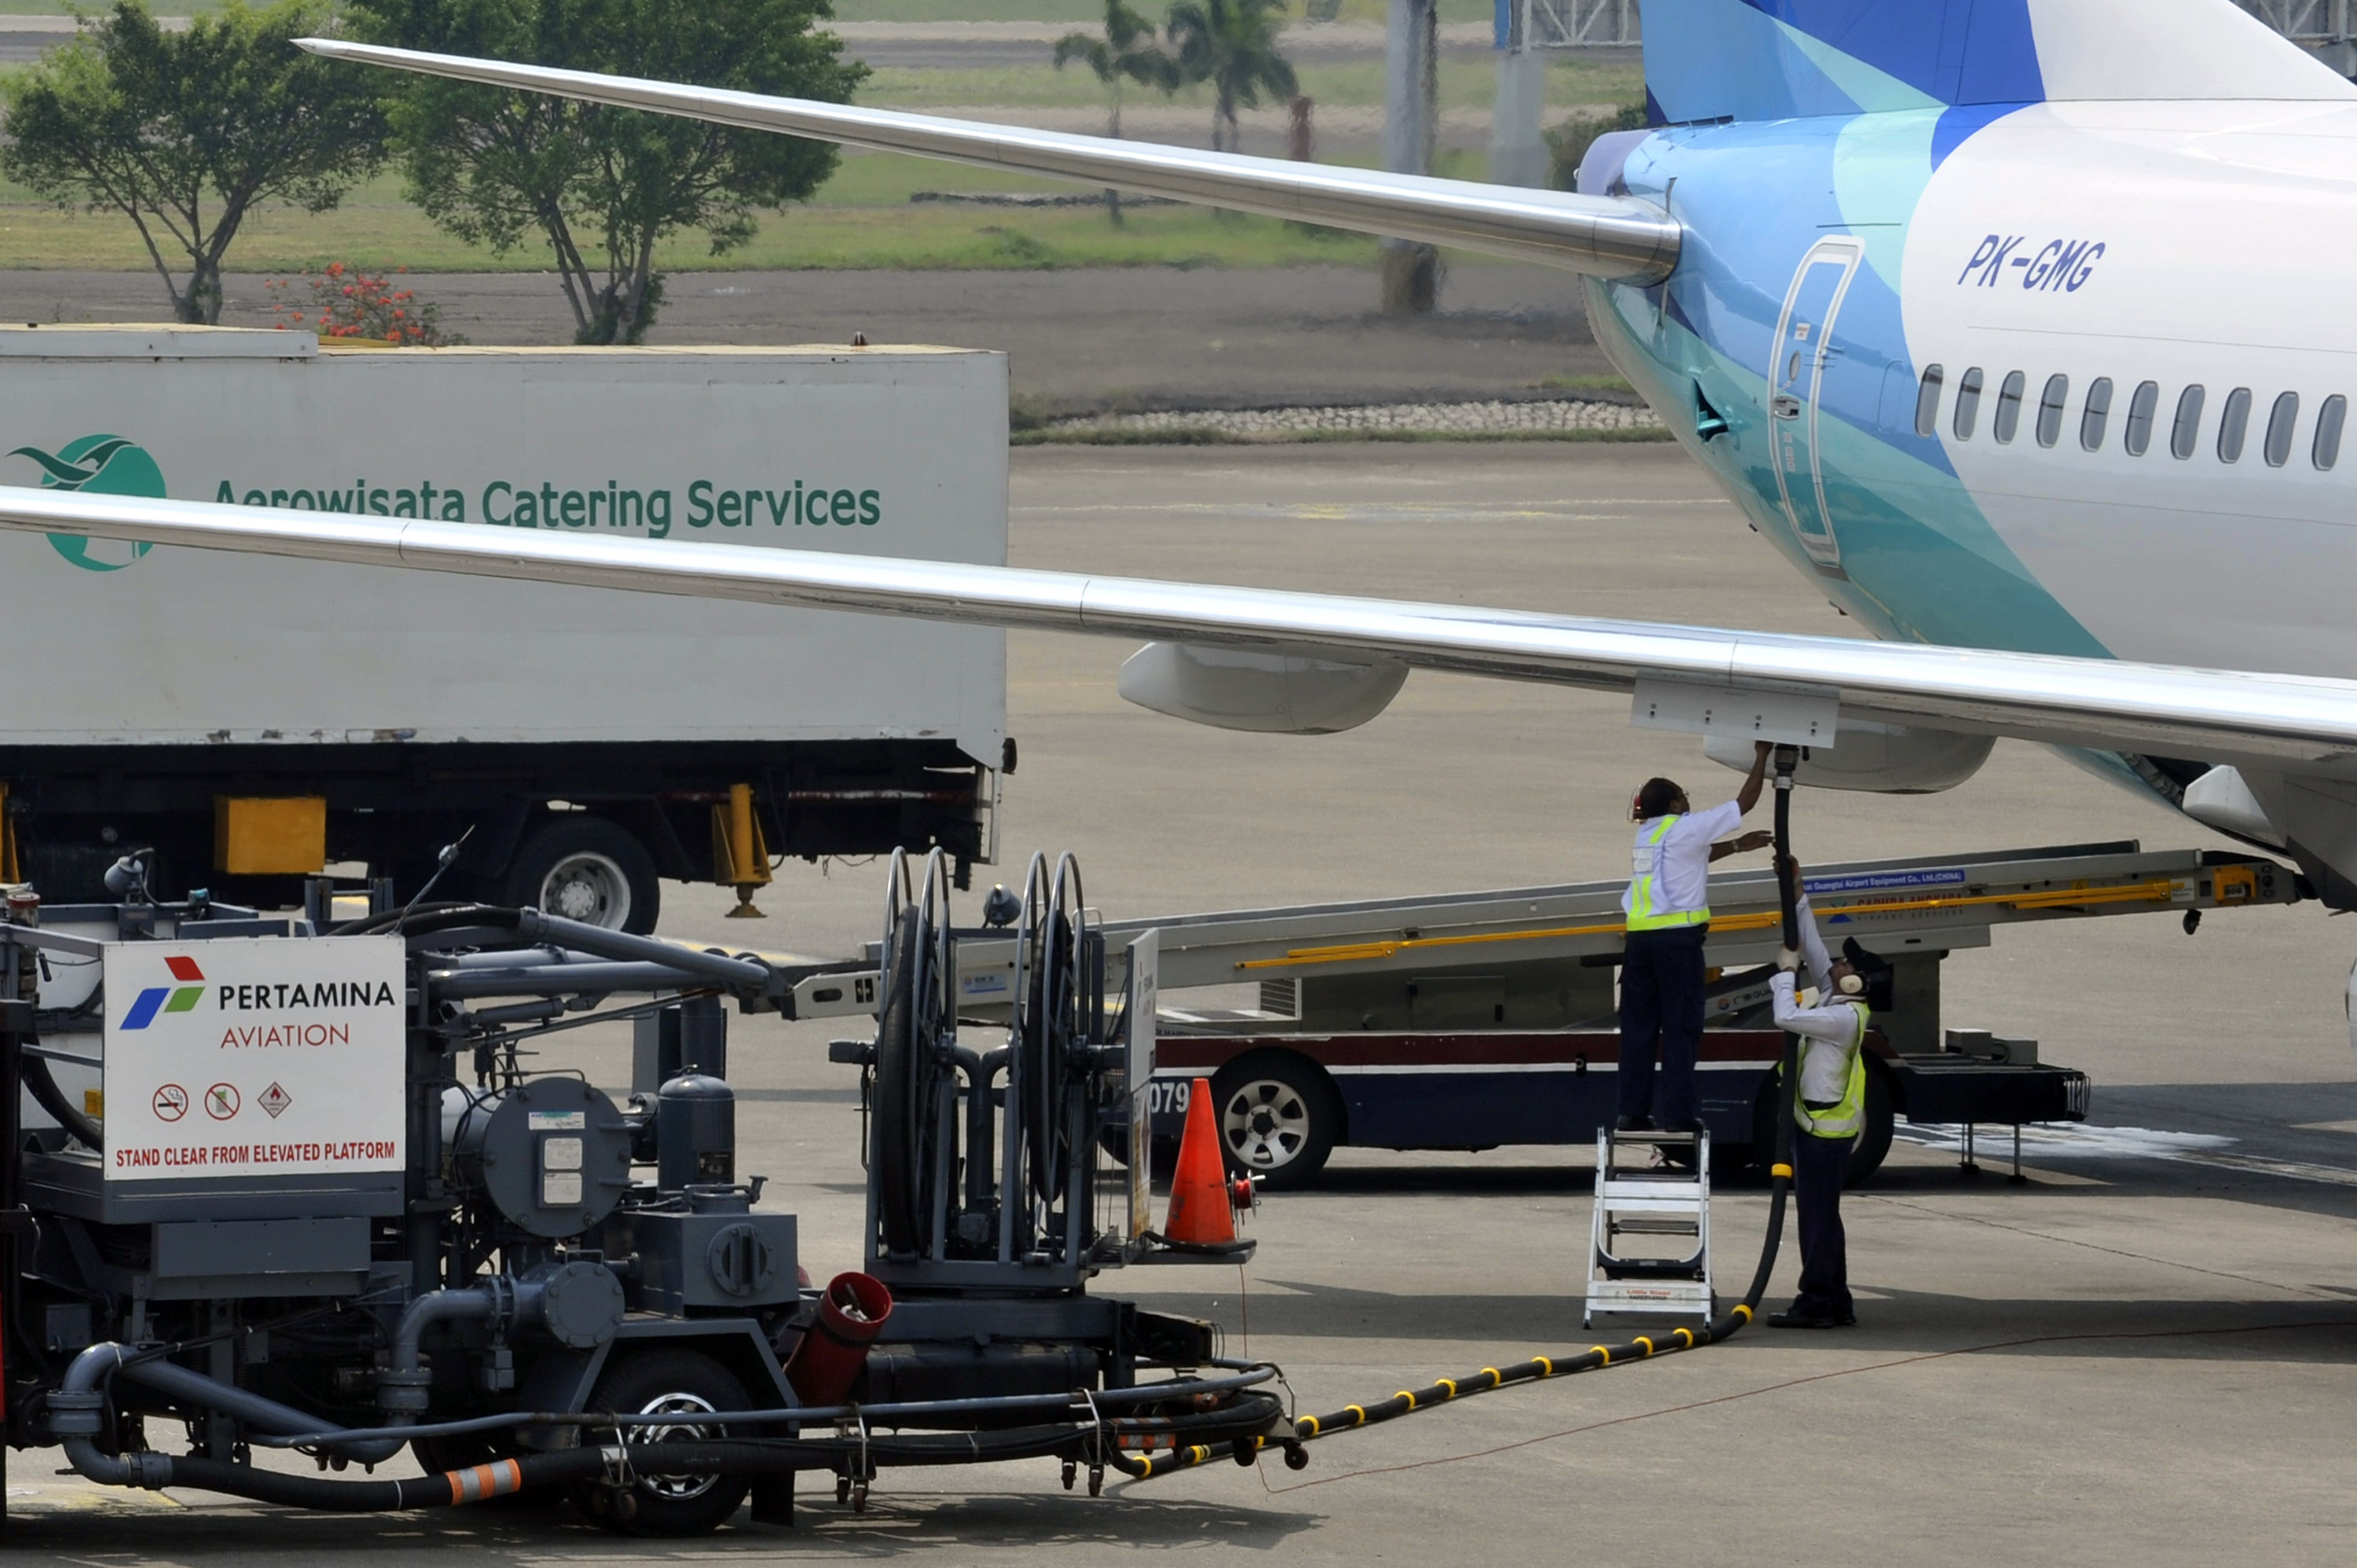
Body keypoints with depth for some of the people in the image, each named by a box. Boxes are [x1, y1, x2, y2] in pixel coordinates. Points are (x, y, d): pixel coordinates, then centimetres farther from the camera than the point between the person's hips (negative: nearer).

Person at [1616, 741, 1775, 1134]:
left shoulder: (1646, 834, 16)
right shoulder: (1685, 828, -3)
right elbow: (1744, 803, 3)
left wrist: (1738, 846, 32)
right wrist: (1763, 756, 13)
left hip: (1641, 937, 6)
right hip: (1677, 937, -6)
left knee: (1638, 1027, 7)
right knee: (1681, 1027, -2)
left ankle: (1632, 1111, 6)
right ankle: (1678, 1113, -3)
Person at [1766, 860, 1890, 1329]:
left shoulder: (1845, 1017, -18)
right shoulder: (1838, 1002, 9)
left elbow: (1787, 1018, -26)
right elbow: (1813, 949, 18)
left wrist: (1786, 972, -11)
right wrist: (1797, 898, 17)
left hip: (1825, 1129, -10)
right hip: (1817, 1125, 10)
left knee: (1818, 1215, -8)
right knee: (1820, 1216, 13)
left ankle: (1817, 1303, -8)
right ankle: (1836, 1303, 17)